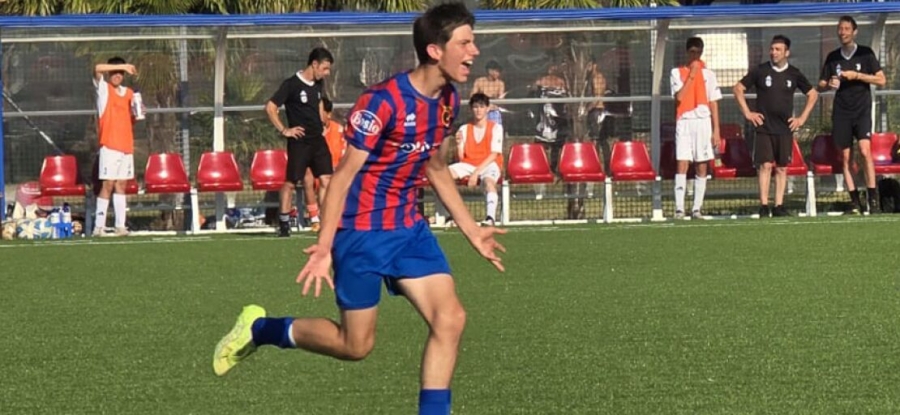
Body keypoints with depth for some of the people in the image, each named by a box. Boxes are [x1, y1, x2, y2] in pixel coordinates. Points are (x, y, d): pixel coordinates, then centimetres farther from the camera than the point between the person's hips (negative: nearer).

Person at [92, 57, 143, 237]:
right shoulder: (103, 89, 0)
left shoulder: (128, 93, 15)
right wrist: (123, 65, -18)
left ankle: (120, 225, 7)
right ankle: (99, 226, -8)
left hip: (127, 146, 5)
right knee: (108, 184, -9)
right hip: (109, 145, -5)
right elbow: (97, 68, -18)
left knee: (121, 185, 6)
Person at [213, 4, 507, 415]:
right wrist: (324, 245, -24)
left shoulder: (448, 100, 2)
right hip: (362, 232, -7)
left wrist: (471, 230, 19)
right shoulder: (383, 101, -23)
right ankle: (258, 328, 23)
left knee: (450, 319, -8)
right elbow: (344, 175, -19)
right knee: (356, 344, 2)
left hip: (408, 227, 7)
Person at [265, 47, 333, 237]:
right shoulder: (291, 84, -12)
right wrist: (284, 130, -13)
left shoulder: (318, 84, 9)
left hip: (318, 139, 6)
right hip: (299, 141, -6)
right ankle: (284, 222, 8)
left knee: (326, 179, -1)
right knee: (291, 181, -1)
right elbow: (270, 107, -13)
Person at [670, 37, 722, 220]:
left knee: (701, 167, 1)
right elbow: (679, 97, -10)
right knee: (681, 164, -12)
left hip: (704, 122, 2)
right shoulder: (677, 73, 5)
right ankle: (679, 208, -15)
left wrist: (716, 130, 4)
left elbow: (714, 103, 10)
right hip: (684, 122, -2)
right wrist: (691, 75, -10)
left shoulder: (708, 74, 10)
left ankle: (697, 208, 6)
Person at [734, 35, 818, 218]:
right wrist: (747, 112, -1)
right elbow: (738, 88, 6)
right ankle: (763, 206, -8)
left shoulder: (794, 74, 5)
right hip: (764, 127, -2)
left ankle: (779, 206, 7)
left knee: (782, 168, 3)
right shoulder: (760, 71, 0)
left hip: (785, 128, 2)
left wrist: (803, 117, 7)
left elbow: (813, 94, 16)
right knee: (765, 165, -8)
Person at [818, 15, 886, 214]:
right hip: (841, 112, 3)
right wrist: (829, 84, -9)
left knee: (865, 150, -19)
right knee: (845, 157, 1)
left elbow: (881, 80, -3)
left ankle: (872, 198, -16)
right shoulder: (833, 57, 10)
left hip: (862, 110, -3)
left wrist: (857, 75, -14)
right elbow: (821, 84, 15)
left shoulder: (866, 53, 1)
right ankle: (855, 201, 5)